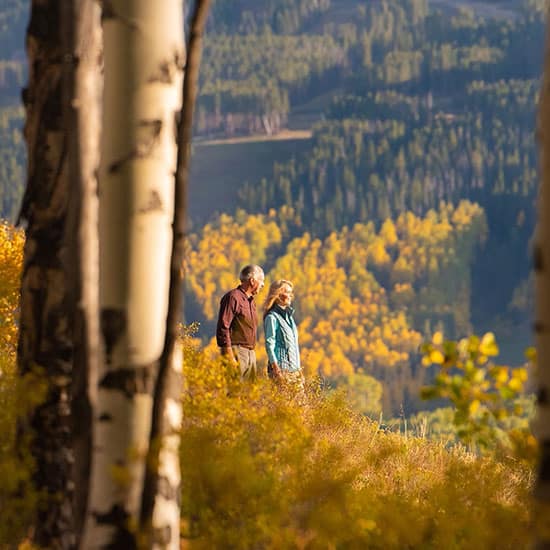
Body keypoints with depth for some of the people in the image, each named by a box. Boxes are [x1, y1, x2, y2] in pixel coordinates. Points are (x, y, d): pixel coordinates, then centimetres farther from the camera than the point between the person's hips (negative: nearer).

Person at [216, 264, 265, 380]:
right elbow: (223, 328, -15)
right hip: (236, 351, -9)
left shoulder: (251, 301, 20)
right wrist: (230, 356, -18)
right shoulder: (233, 297, -9)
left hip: (251, 353, 9)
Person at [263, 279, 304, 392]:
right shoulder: (272, 317, -7)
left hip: (294, 368, 8)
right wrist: (275, 368, -17)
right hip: (281, 367, -8)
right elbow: (270, 344, -11)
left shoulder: (289, 315, 18)